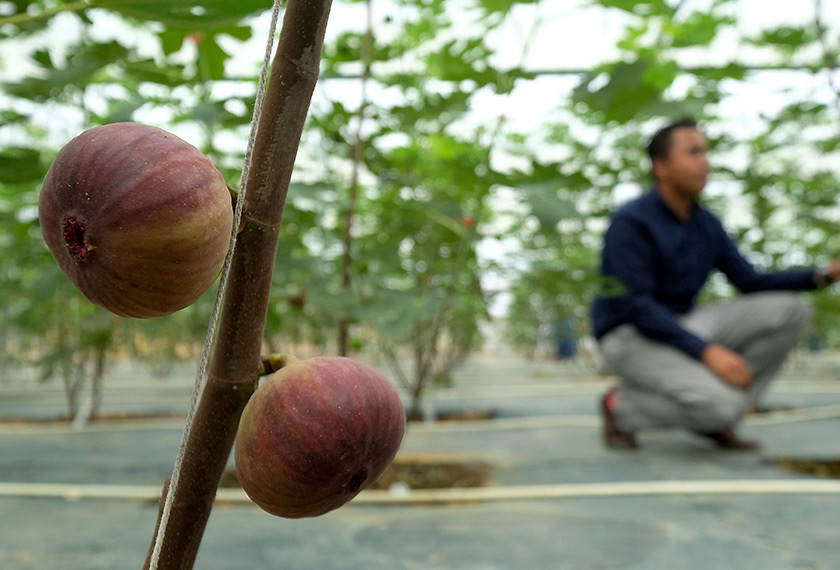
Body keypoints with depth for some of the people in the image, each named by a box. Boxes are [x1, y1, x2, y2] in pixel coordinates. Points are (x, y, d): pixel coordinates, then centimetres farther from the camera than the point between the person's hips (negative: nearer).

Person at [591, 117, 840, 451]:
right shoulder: (630, 222, -18)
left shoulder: (707, 224, 6)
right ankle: (622, 407, -3)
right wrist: (708, 351, -31)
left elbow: (752, 284, 7)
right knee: (721, 405, -31)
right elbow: (637, 308, -24)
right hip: (630, 337, -8)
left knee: (789, 311, -7)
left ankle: (714, 418, 0)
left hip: (682, 327, 8)